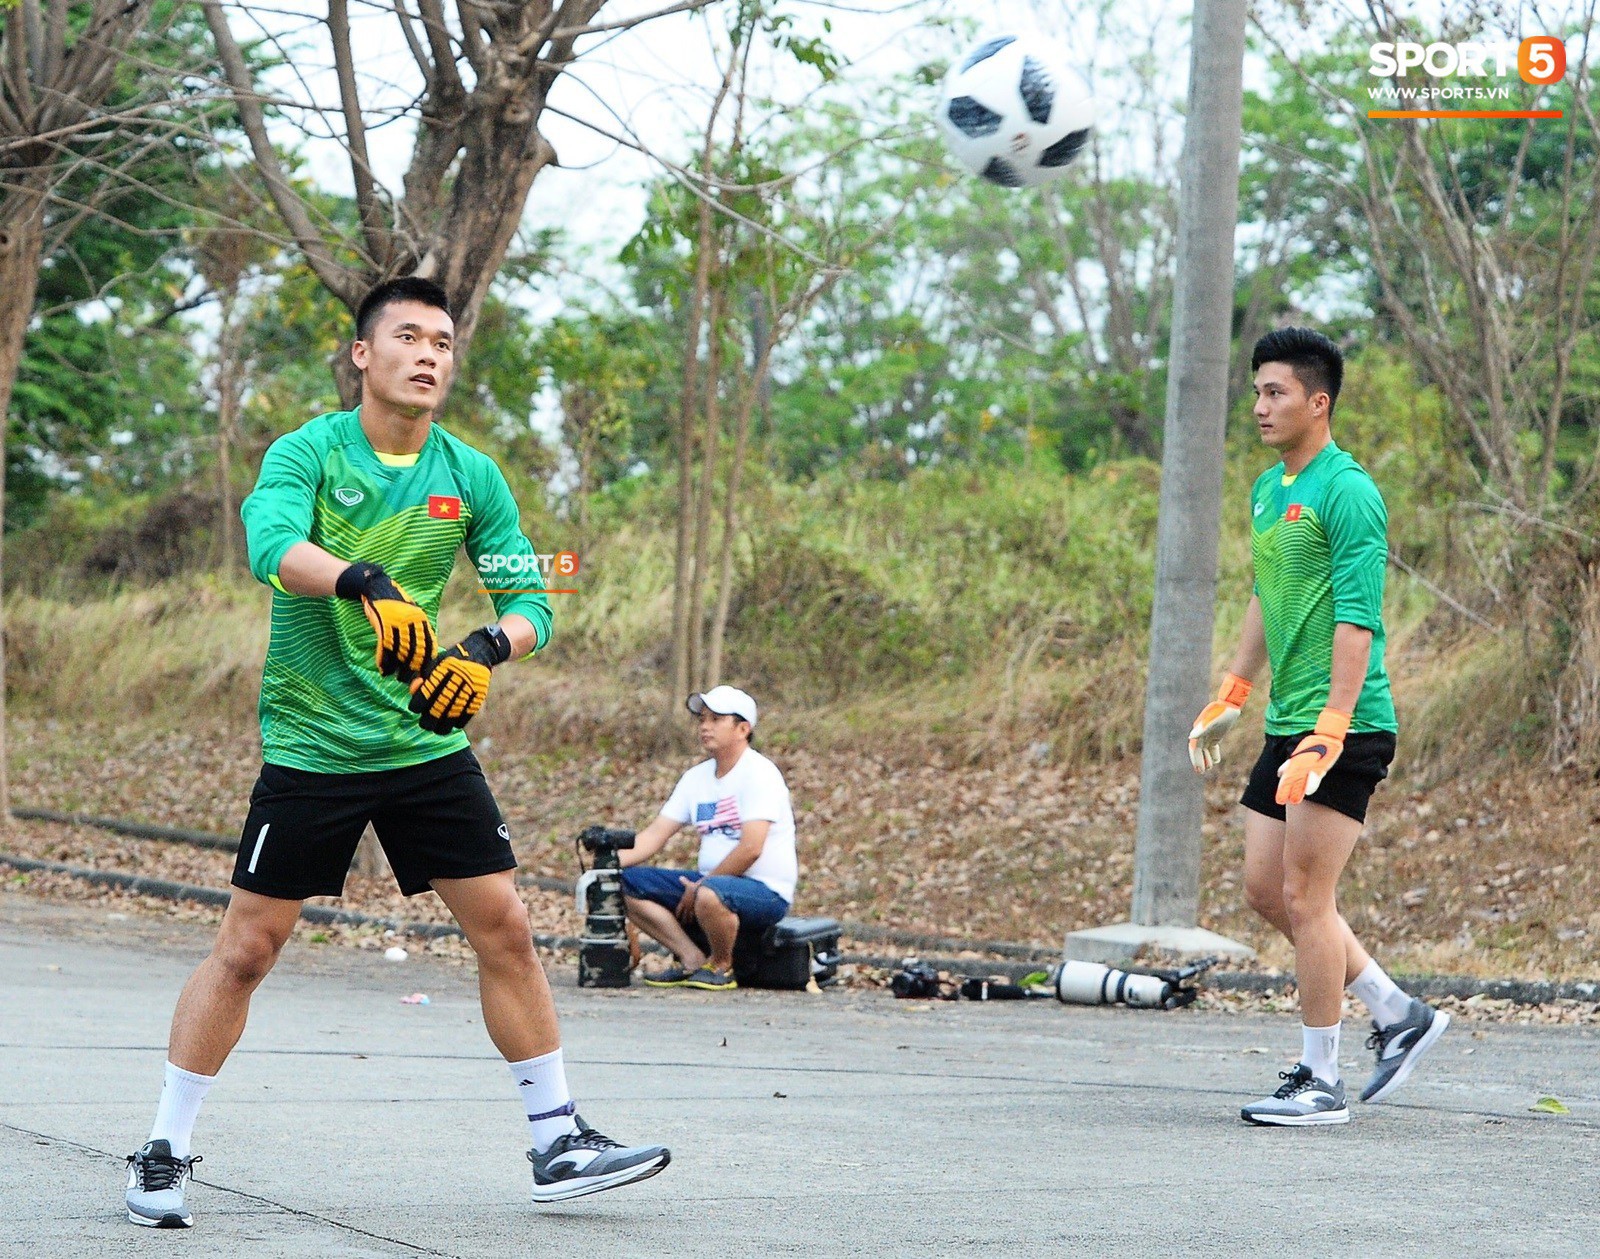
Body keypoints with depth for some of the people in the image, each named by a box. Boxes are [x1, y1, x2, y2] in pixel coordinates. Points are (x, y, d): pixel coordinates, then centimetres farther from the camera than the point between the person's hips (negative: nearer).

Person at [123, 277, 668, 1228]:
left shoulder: (471, 476, 3)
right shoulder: (309, 453, -9)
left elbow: (530, 600, 0)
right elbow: (273, 547, -29)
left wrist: (489, 649, -23)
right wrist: (366, 585, -48)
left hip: (427, 742, 4)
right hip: (311, 746, -4)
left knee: (506, 932, 0)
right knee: (247, 947, -1)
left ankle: (558, 1142, 10)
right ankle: (165, 1154, 10)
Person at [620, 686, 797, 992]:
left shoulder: (759, 773, -12)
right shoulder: (697, 777, 12)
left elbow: (751, 848, -22)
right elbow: (654, 835, 9)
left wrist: (700, 886, -18)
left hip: (766, 891, -8)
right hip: (710, 881, 8)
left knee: (710, 895, -41)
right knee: (627, 883, -4)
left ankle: (721, 966, -11)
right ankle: (694, 960, -6)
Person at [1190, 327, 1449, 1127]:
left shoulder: (1346, 493, -14)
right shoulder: (1268, 490, 14)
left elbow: (1357, 621, -20)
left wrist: (1327, 733, -26)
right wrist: (1230, 699, 27)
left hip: (1345, 730, -9)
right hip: (1288, 726, 9)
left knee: (1305, 896, -6)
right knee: (1265, 889, 10)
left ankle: (1320, 1082, 3)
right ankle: (1399, 1014, 20)